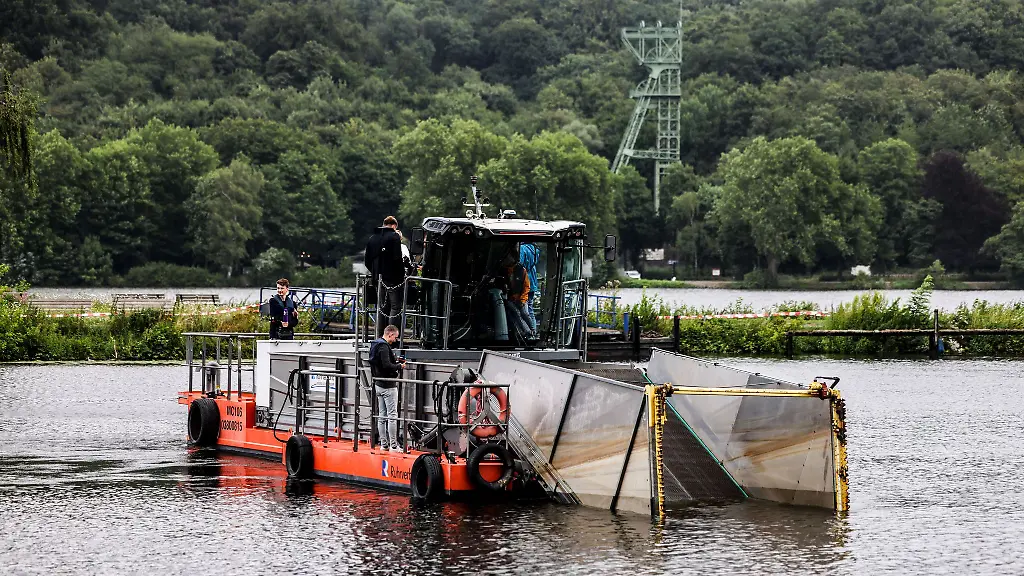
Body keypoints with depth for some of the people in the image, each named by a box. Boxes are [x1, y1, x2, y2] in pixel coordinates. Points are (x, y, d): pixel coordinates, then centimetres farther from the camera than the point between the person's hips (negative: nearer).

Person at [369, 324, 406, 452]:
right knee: (392, 416, -6)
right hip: (388, 386, -10)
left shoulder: (375, 345, 12)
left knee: (382, 416, 11)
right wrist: (399, 366, -10)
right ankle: (393, 446, -6)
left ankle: (384, 444, 15)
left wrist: (395, 361, 12)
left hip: (378, 384, 10)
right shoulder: (384, 347, -18)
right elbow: (386, 366, -25)